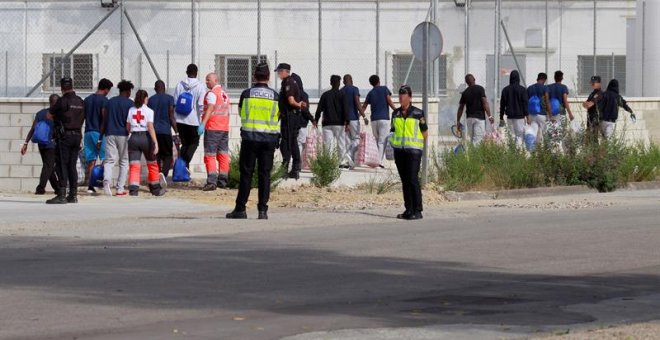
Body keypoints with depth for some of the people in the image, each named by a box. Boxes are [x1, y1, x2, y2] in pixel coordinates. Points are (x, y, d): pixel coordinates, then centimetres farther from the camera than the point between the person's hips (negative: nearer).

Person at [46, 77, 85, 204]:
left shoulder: (62, 101, -10)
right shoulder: (80, 102, 9)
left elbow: (50, 115, 2)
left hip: (64, 136, -6)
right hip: (77, 135, 6)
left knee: (61, 165, -6)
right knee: (72, 166, 12)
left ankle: (61, 195, -13)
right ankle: (73, 195, 12)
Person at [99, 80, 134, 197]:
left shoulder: (110, 102, 11)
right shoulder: (129, 103, 0)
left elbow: (104, 121, 10)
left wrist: (100, 139, 13)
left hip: (110, 134, 3)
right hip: (124, 135, -3)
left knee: (109, 160, 0)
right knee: (124, 162, 7)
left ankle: (107, 180, -28)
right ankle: (120, 188, 3)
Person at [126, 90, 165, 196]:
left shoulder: (131, 110, 7)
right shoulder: (149, 111, -4)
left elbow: (128, 128, 9)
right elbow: (150, 127, -12)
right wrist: (155, 142, -15)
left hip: (133, 138, 2)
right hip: (145, 138, -2)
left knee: (134, 166, -1)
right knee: (152, 164, 15)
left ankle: (133, 189, -17)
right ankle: (156, 189, 24)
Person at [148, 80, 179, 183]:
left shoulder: (150, 100, 10)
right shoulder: (169, 99, 0)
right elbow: (171, 117, -6)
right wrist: (176, 133, -4)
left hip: (153, 131, 3)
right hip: (165, 132, -3)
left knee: (156, 156, 10)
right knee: (168, 156, 5)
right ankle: (164, 173, -24)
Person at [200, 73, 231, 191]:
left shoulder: (212, 93, -9)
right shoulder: (224, 94, 17)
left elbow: (210, 109, -20)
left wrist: (203, 124, -28)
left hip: (213, 128, -8)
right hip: (224, 128, 8)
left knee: (210, 155, -8)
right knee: (223, 154, 10)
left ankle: (212, 181, -17)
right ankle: (223, 181, 13)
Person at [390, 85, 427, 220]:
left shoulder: (418, 113, -3)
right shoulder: (395, 114, 10)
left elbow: (425, 132, 4)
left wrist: (418, 144, 5)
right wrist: (393, 144, 10)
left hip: (413, 150, -5)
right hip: (399, 150, 5)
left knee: (413, 179, -11)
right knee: (405, 181, 6)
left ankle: (417, 210, -9)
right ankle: (408, 210, 12)